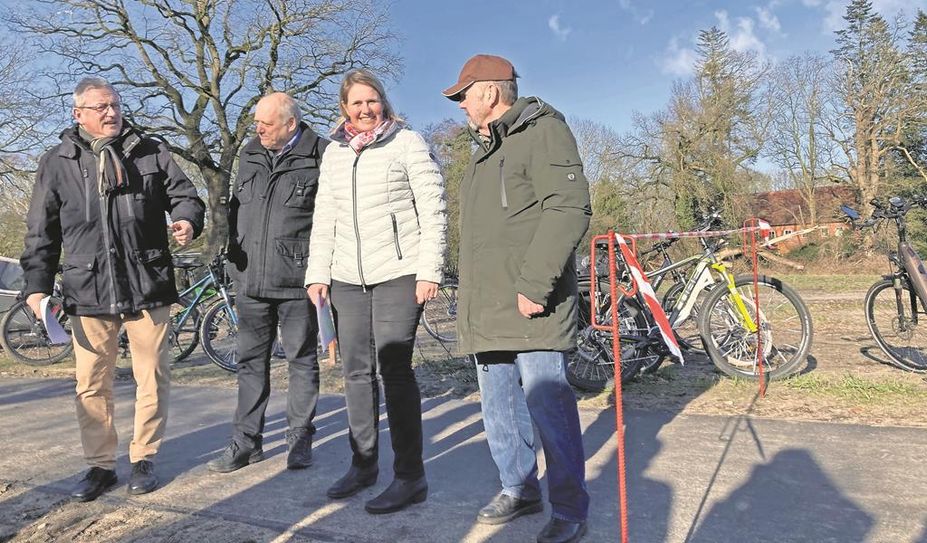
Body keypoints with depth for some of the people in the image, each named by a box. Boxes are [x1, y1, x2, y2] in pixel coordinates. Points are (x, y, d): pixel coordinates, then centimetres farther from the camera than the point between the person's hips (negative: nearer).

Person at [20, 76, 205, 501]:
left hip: (147, 287, 0)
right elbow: (41, 233, 10)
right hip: (88, 290, 1)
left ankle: (143, 459, 23)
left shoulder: (150, 152, 7)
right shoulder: (57, 163, 8)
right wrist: (37, 284, 4)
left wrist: (187, 220, -14)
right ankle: (100, 465, 23)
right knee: (92, 385, 7)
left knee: (152, 378, 6)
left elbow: (185, 195, 10)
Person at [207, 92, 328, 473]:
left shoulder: (320, 156, -5)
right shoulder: (250, 155, 13)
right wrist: (235, 249, 16)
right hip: (250, 280, 6)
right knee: (250, 361, 11)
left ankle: (299, 439, 19)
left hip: (296, 282, -5)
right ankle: (247, 441, 23)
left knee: (302, 360, 6)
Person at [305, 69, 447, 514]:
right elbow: (324, 219, 17)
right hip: (347, 277, 6)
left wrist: (430, 270, -11)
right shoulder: (334, 153, 16)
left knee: (394, 369, -7)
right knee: (356, 370, 9)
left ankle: (410, 476, 2)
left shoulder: (407, 142, 1)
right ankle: (363, 463, 23)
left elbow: (433, 209, -4)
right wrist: (317, 273, 8)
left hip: (398, 273, -5)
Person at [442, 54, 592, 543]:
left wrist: (536, 284, -22)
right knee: (498, 405, 14)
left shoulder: (542, 128, -4)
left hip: (529, 303, -9)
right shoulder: (484, 148, 24)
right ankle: (519, 489, 29)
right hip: (487, 306, 9)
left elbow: (569, 208, -17)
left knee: (547, 402, -6)